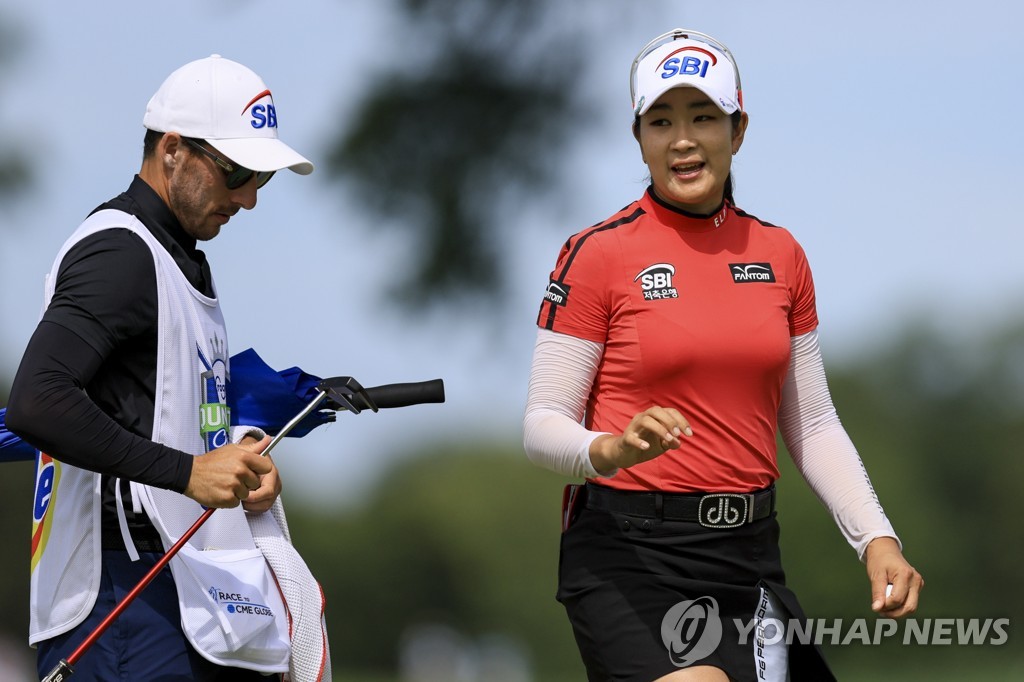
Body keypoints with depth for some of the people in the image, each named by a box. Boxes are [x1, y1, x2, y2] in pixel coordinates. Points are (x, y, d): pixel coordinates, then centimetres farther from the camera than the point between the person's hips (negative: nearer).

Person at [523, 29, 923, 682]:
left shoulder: (780, 255, 9)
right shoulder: (599, 253, -5)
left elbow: (812, 426, 12)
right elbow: (542, 426, -6)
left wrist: (876, 537, 0)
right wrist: (612, 449, -27)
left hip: (748, 554, 5)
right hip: (627, 555, -5)